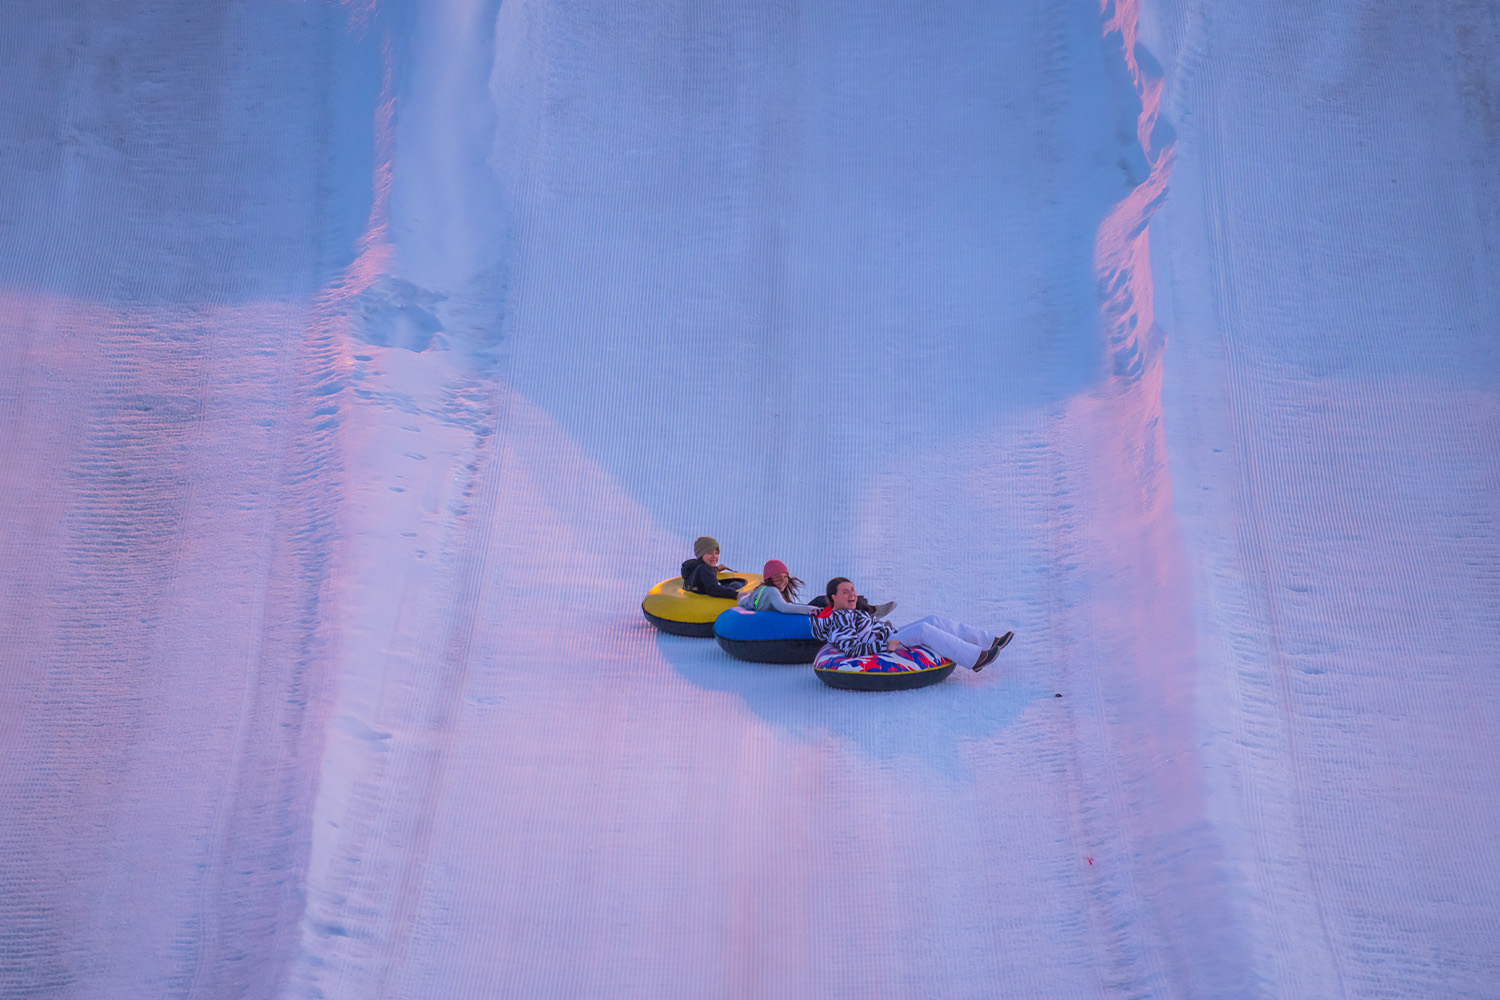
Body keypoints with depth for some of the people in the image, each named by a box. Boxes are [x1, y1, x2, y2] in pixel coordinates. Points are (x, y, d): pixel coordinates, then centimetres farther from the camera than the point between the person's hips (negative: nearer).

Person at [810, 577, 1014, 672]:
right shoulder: (838, 619, -14)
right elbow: (852, 649, -24)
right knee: (924, 630, -27)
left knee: (934, 620, -2)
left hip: (890, 639, 11)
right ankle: (975, 658, -29)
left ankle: (988, 642, -6)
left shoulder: (848, 612, 19)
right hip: (883, 647, -11)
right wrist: (885, 645, -28)